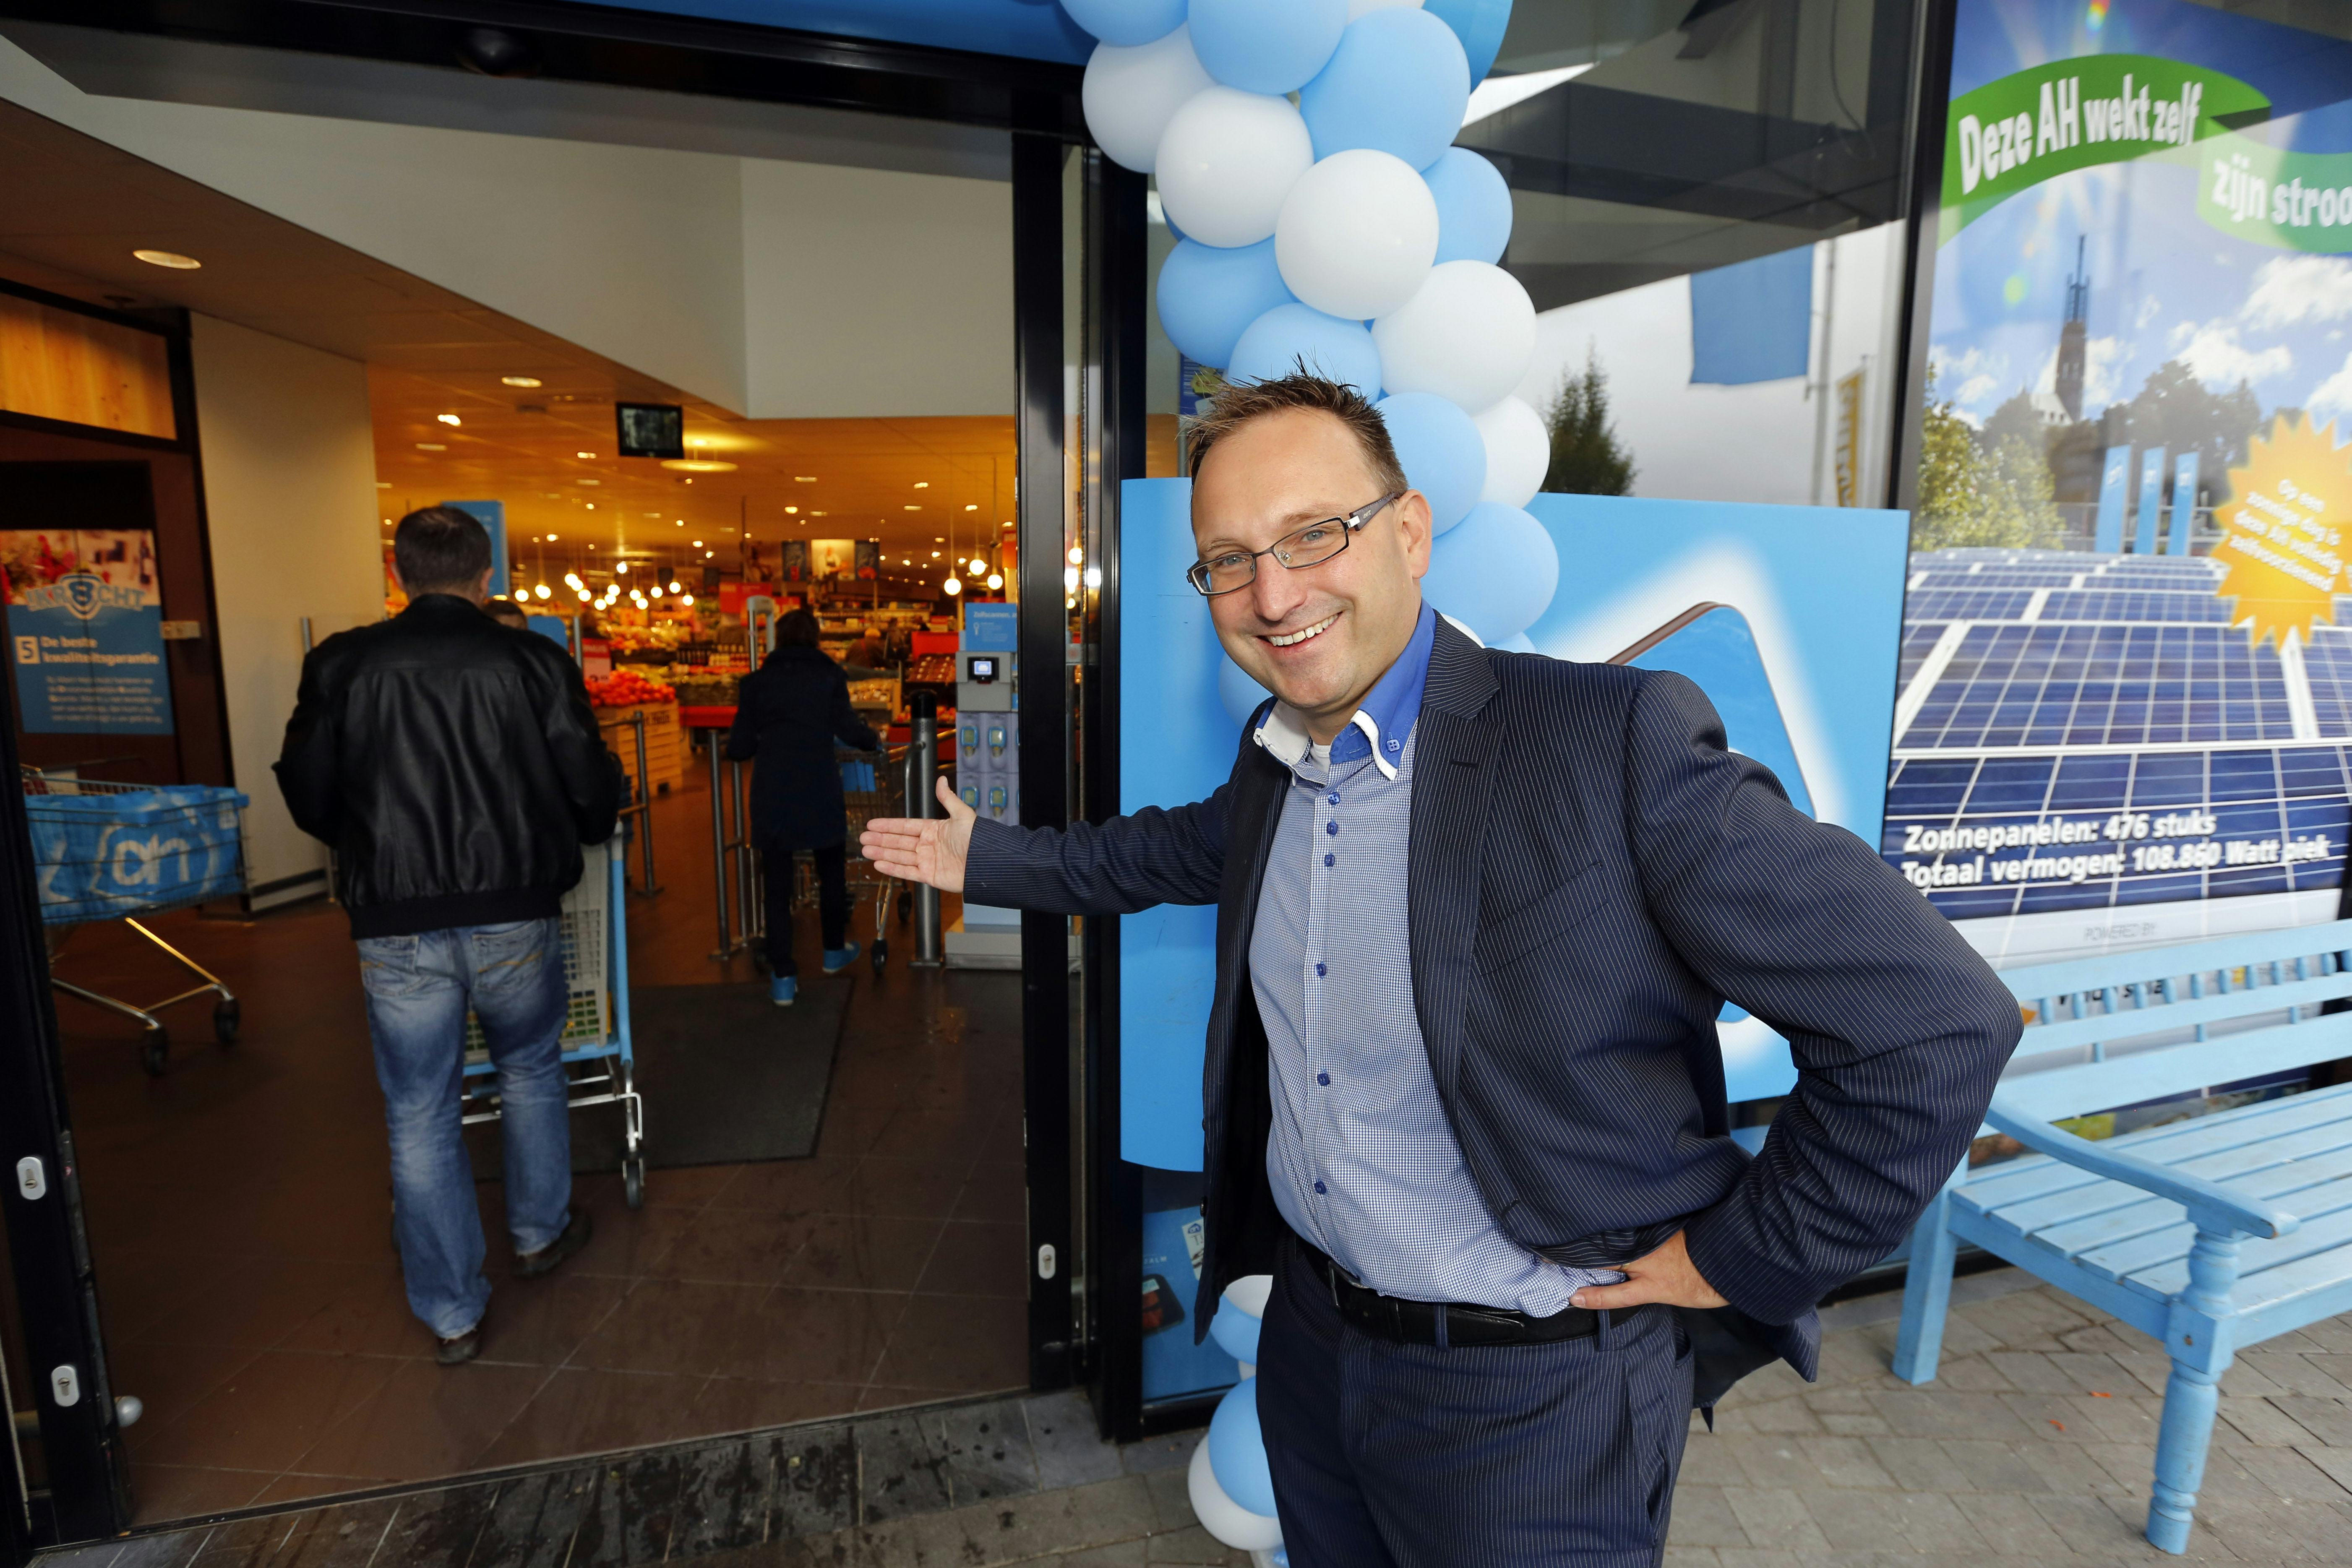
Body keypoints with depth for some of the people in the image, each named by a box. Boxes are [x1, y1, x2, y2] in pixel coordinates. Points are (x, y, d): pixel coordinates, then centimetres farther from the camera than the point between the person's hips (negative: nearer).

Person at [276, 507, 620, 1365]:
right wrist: (561, 839, 19)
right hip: (514, 914, 0)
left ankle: (451, 1313, 22)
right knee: (531, 1070, 23)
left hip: (396, 928, 1)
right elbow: (594, 792, -4)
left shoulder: (342, 666, -2)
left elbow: (308, 797, 5)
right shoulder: (535, 662, -6)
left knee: (419, 1117, 12)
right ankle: (540, 1232, 39)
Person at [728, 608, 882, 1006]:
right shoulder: (829, 676, 1)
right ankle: (834, 952, 35)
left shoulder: (757, 682, 5)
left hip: (771, 795, 1)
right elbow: (848, 729, -7)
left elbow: (738, 748, 4)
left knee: (777, 885, 6)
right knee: (832, 871, 20)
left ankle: (783, 979, 5)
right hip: (820, 791, -1)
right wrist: (874, 741, 12)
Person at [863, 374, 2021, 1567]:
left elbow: (1935, 1028, -21)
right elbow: (1191, 847, 21)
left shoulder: (1618, 742, -24)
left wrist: (1743, 1264, -14)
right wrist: (990, 859, 24)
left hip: (1531, 1394, -6)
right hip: (1307, 1336, 7)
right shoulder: (1273, 758, -1)